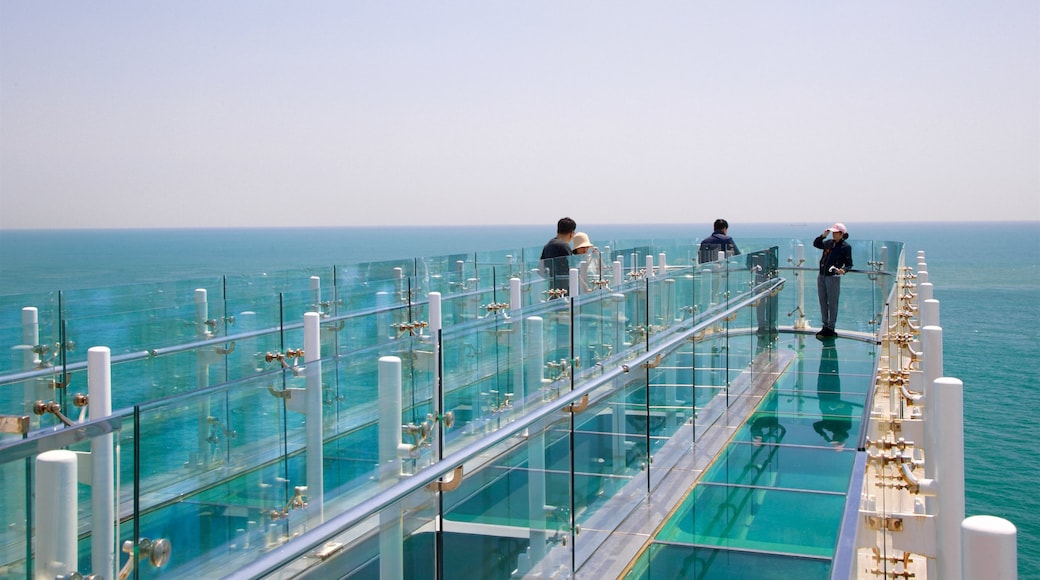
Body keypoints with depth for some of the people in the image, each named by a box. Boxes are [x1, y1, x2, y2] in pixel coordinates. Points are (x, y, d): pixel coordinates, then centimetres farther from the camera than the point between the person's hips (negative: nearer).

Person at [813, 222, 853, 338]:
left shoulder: (845, 247, -6)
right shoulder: (829, 243, 11)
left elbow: (849, 264, -6)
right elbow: (815, 244, 24)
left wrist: (843, 270, -27)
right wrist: (823, 236, 8)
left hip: (833, 278, -7)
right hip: (821, 276, 7)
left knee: (832, 304, -2)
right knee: (823, 303, 11)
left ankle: (831, 328, 4)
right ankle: (825, 326, 20)